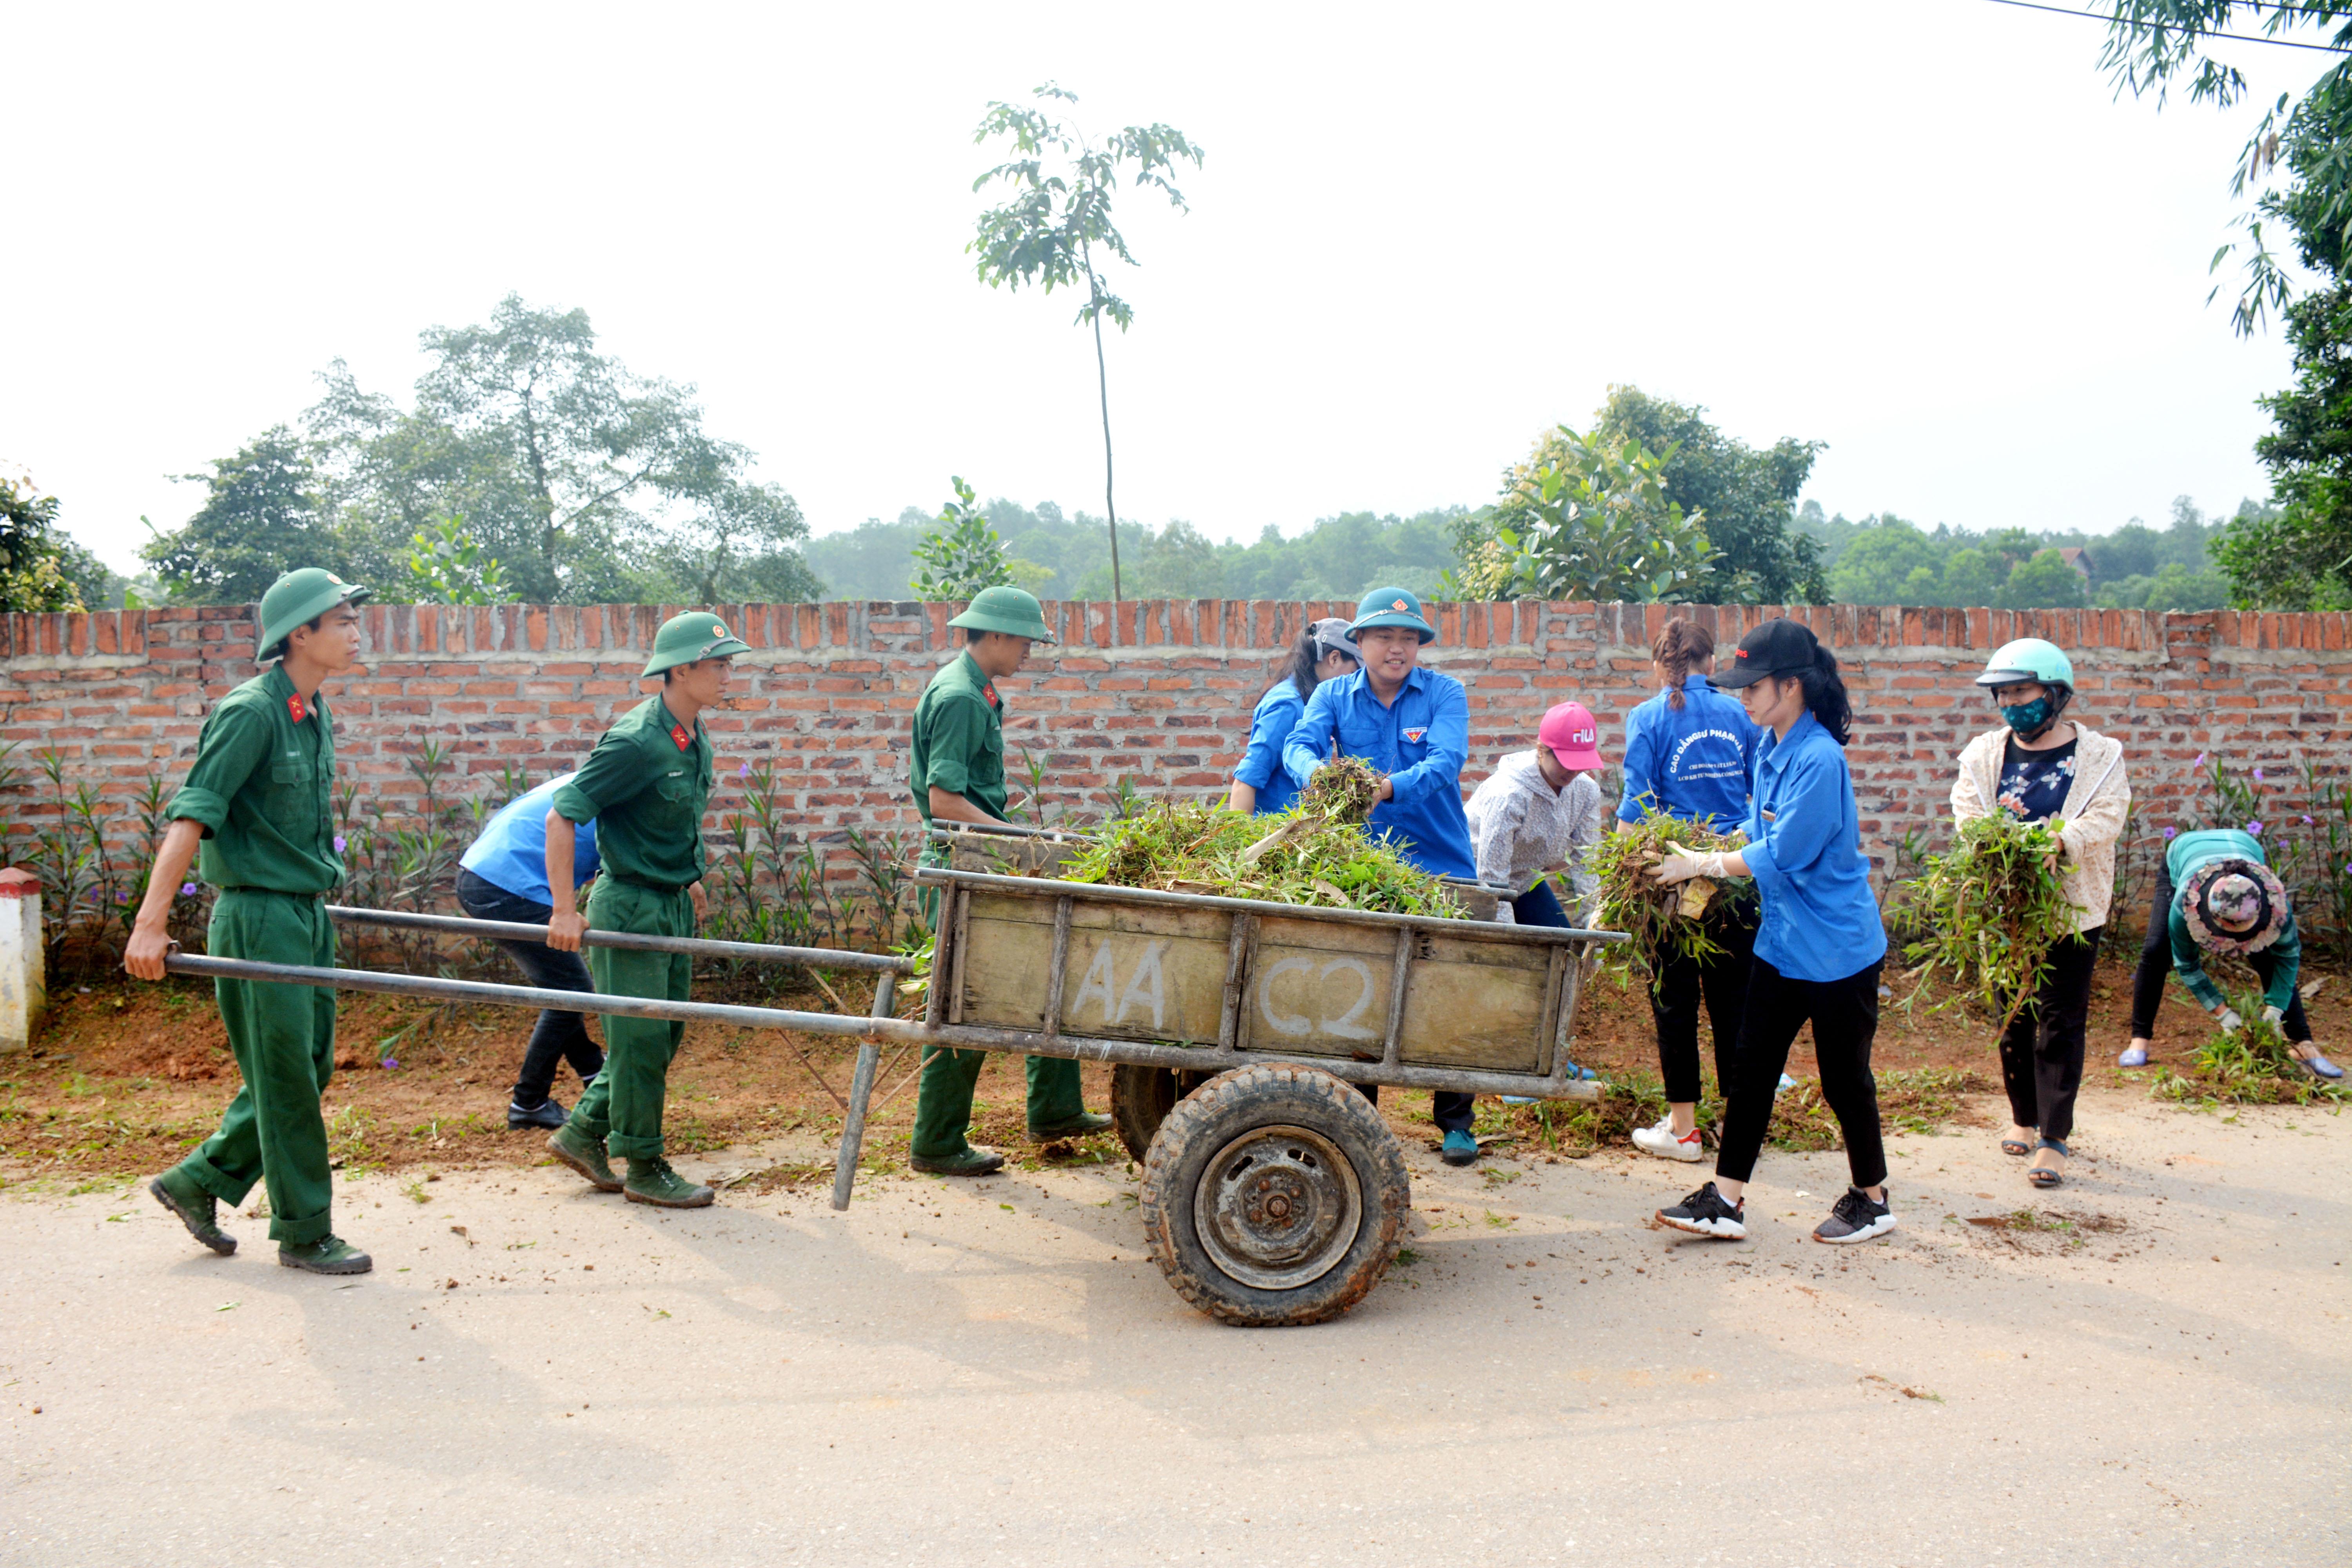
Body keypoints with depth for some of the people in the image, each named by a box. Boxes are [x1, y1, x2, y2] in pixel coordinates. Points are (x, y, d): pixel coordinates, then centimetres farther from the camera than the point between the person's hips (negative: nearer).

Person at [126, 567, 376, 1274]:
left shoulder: (314, 715, 10)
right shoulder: (250, 712, -16)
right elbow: (192, 816, -22)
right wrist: (150, 923, -27)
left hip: (305, 916, 9)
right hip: (259, 918, -9)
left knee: (310, 1068, 14)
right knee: (285, 1080, 1)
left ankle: (196, 1182, 29)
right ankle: (305, 1233, 12)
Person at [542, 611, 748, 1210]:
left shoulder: (695, 738, 5)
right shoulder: (635, 742, -21)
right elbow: (561, 815, -19)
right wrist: (564, 911, -21)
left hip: (674, 906, 9)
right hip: (630, 907, -9)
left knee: (663, 1036, 15)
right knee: (641, 1040, 1)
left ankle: (582, 1133, 28)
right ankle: (645, 1169, 13)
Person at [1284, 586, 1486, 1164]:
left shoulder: (1445, 694, -1)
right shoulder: (1335, 695, 5)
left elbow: (1446, 763, -18)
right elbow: (1300, 744, -13)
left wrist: (1389, 786, -37)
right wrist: (1317, 772, -38)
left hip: (1441, 865, -1)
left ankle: (1455, 1122, 16)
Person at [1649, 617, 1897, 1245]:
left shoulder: (1820, 759, -22)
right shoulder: (1770, 749, 5)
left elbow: (1783, 855, -22)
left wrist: (1705, 864, -12)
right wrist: (1707, 857, 3)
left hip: (1835, 949, -8)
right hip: (1780, 942, 8)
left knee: (1844, 1078, 6)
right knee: (1751, 1069, 7)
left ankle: (1871, 1200, 25)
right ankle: (1725, 1200, 13)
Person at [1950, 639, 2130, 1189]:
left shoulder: (2098, 756, -1)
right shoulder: (1985, 755, 6)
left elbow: (2104, 819, -13)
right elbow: (1966, 814, -4)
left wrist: (2059, 841, -33)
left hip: (2071, 910, -3)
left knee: (2061, 1023, 0)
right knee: (2012, 1018, 13)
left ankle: (2054, 1138, 6)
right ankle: (2024, 1118, 31)